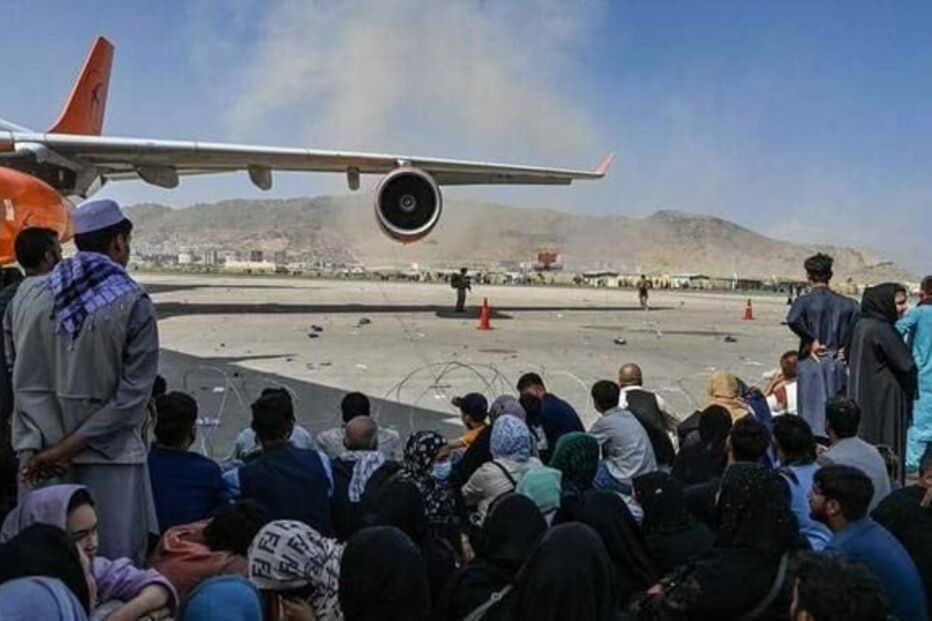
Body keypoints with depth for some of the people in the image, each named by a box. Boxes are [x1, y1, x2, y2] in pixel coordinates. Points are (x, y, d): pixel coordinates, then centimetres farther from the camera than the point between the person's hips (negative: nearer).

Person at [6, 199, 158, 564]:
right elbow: (133, 393, -14)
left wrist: (43, 446, -4)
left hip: (40, 456, 5)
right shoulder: (133, 304, -11)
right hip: (109, 455, -4)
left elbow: (24, 381, -1)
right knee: (115, 565, 6)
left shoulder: (27, 294, 1)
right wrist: (68, 447, -10)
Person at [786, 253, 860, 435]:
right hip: (836, 364, 4)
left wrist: (811, 341, -13)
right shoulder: (845, 303, 5)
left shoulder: (804, 301, -8)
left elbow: (793, 319, -27)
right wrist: (844, 347, 2)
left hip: (811, 363, -4)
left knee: (812, 414, 2)